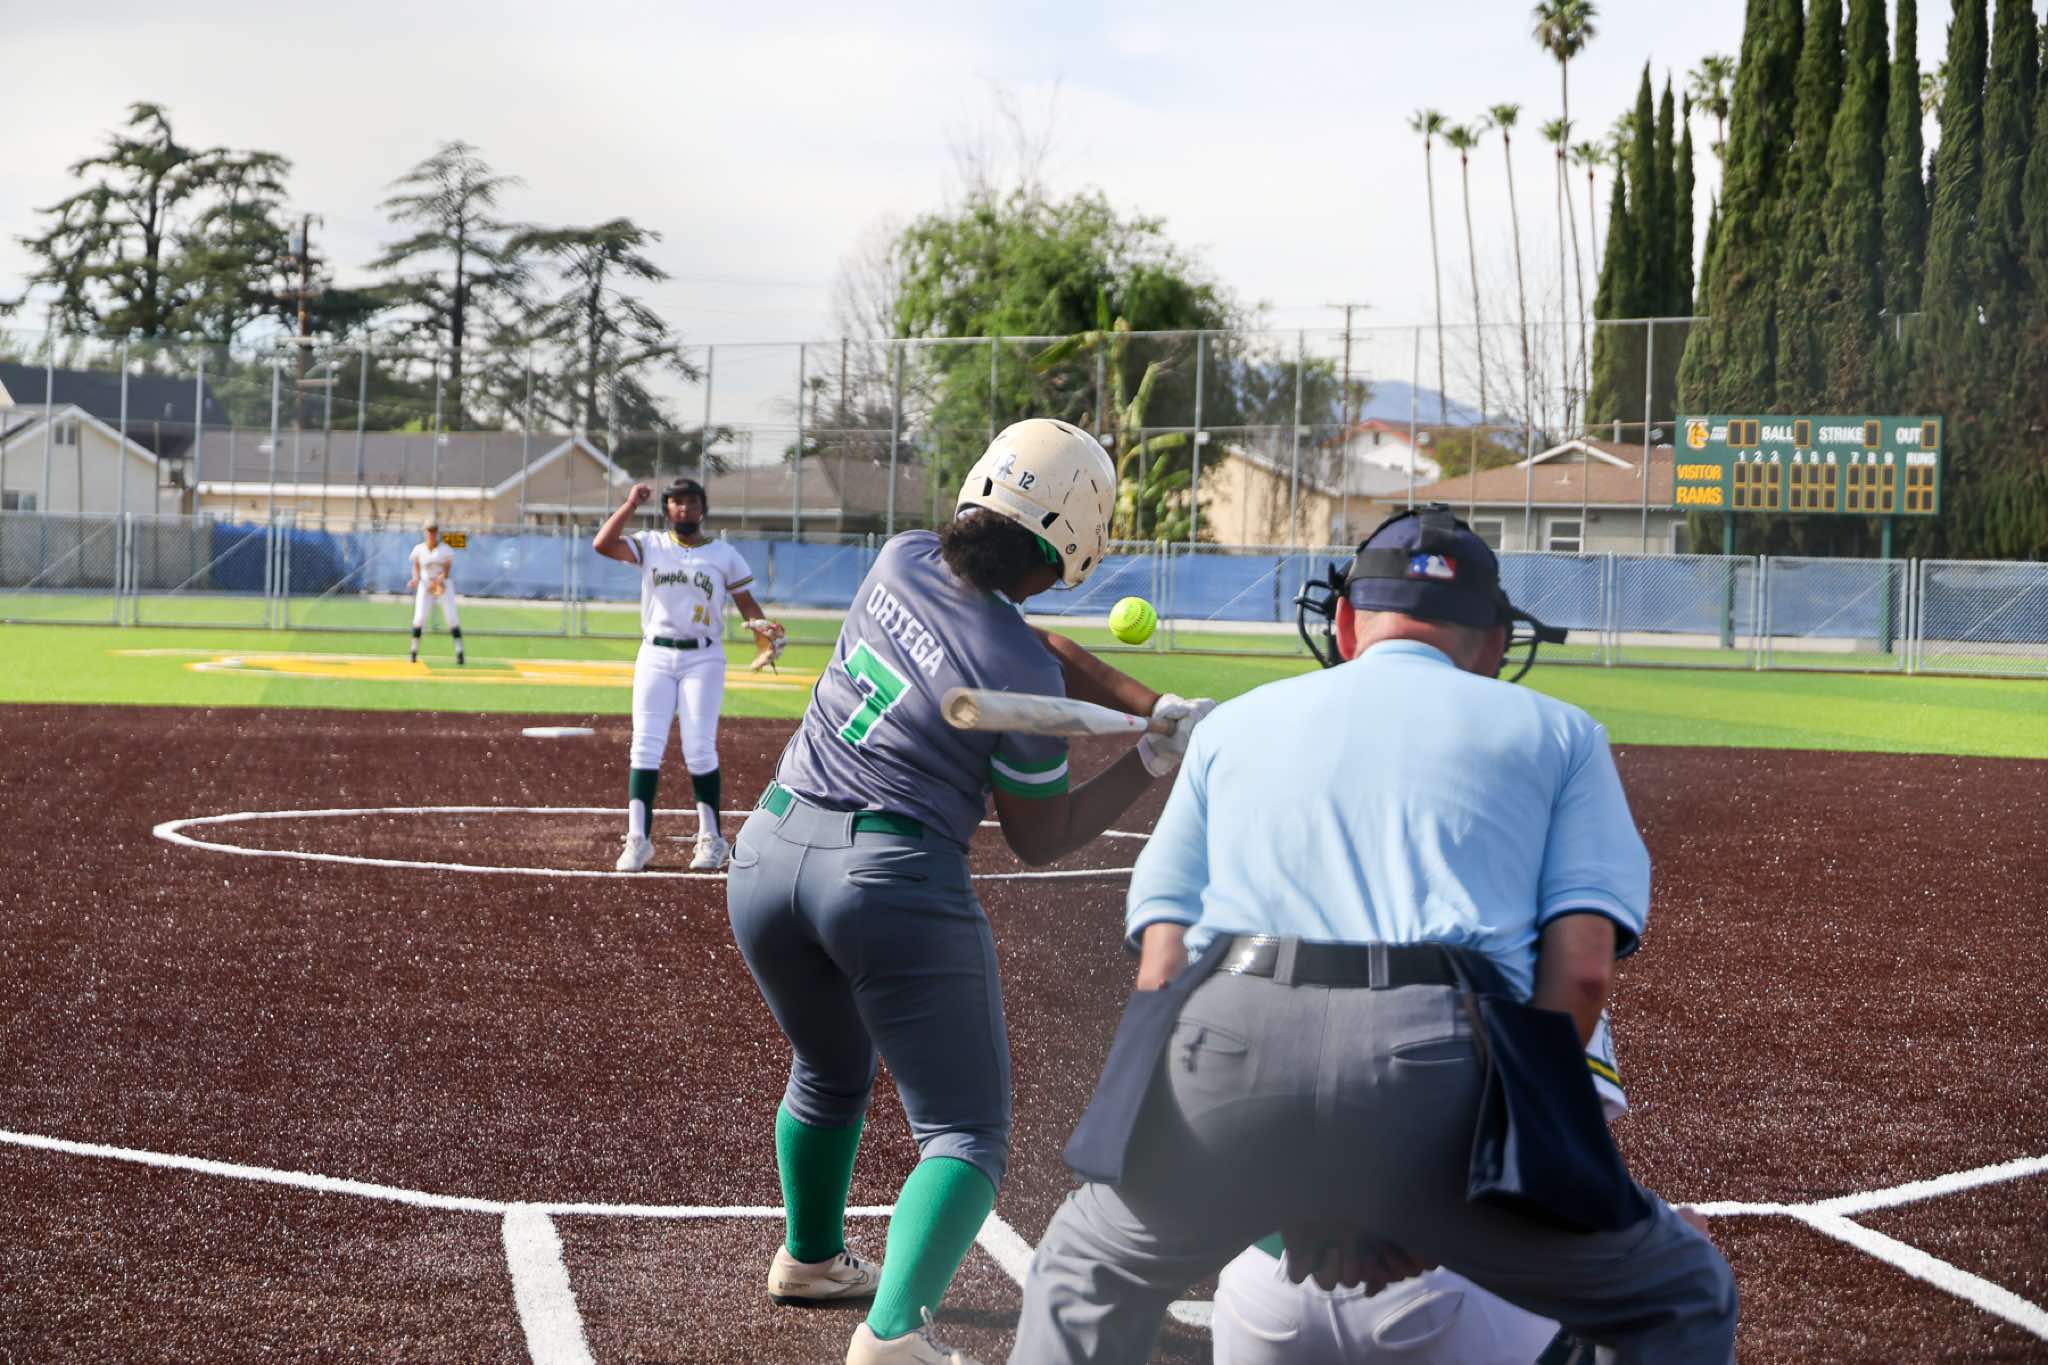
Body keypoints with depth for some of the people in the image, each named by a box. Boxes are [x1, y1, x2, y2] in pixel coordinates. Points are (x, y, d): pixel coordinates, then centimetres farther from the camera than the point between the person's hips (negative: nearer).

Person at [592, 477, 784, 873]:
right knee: (645, 746, -5)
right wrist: (631, 504, -6)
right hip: (655, 656, 1)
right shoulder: (649, 545, 7)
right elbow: (602, 544, -8)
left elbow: (745, 602, 7)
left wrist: (761, 624, -14)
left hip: (703, 658, -1)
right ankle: (638, 839, -6)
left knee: (699, 750, -5)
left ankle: (711, 838, 5)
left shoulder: (724, 555, 7)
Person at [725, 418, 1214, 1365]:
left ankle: (810, 1259, 48)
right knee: (966, 1135, 1)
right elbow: (1040, 840, -2)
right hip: (896, 884, -7)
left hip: (769, 857, 7)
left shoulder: (903, 561, 2)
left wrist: (1160, 710, 5)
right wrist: (1155, 761, 0)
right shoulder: (1020, 679, -14)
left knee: (830, 1073, 32)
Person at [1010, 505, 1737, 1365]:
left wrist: (1281, 1197, 17)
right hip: (1437, 1060, -2)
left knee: (1088, 1278, 31)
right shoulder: (1558, 734, 23)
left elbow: (1160, 961, 17)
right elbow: (1583, 967, 7)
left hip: (1231, 1042, 2)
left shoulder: (1236, 722, 29)